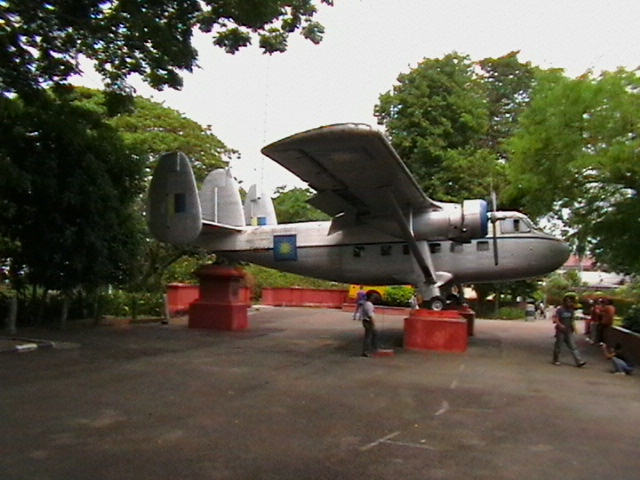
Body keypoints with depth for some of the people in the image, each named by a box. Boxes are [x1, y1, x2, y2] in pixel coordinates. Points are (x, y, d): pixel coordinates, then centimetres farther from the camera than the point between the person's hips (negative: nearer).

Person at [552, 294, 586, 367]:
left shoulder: (571, 310, 9)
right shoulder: (560, 310, -9)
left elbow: (571, 320, 21)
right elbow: (555, 319, -12)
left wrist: (573, 326, 5)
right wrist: (560, 325, -27)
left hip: (569, 332, 5)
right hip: (561, 331, -5)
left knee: (573, 347, -1)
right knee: (558, 346, 5)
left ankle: (579, 361, -6)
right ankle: (556, 360, 19)